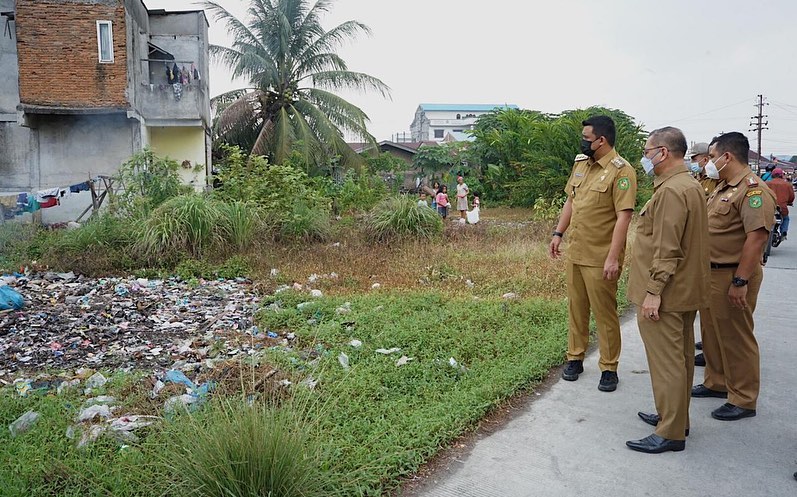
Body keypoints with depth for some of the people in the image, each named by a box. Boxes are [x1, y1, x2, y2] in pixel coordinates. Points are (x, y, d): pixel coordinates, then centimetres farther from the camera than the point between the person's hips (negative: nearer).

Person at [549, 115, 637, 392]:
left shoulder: (621, 171, -14)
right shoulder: (581, 164, 9)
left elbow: (623, 216, -19)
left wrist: (613, 257, -24)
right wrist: (558, 234, 13)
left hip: (601, 259, -7)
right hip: (575, 253, 7)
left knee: (605, 314, 4)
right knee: (576, 308, 16)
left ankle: (609, 368, 19)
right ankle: (575, 358, 30)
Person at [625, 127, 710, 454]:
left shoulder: (671, 191, -20)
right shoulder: (691, 185, 14)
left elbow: (666, 249, -24)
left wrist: (653, 291, -23)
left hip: (665, 294, -11)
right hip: (686, 291, 11)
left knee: (666, 362, -3)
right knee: (680, 357, 18)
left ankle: (671, 433, 6)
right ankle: (675, 417, 32)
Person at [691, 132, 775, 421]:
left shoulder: (752, 189, -18)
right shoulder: (723, 188, 14)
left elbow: (758, 236, -24)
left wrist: (740, 282, -26)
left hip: (732, 277, -9)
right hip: (711, 273, 10)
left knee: (735, 338, 1)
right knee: (712, 332, 19)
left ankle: (743, 400, 14)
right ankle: (716, 383, 35)